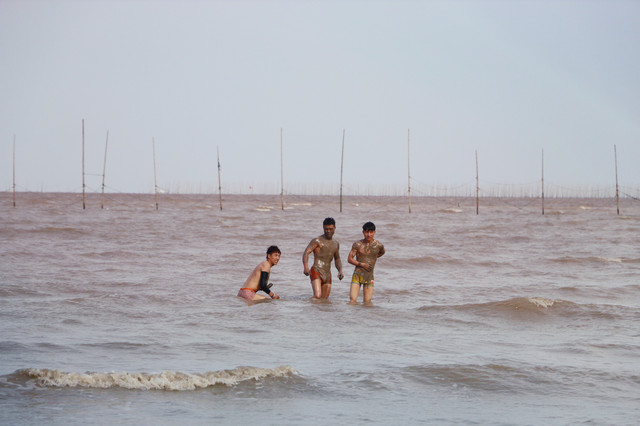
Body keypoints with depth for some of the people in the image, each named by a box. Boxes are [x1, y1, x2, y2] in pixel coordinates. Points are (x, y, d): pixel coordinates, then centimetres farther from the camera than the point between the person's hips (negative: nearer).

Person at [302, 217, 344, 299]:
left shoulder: (336, 243, 17)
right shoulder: (317, 241, -4)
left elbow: (337, 259, 30)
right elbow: (306, 253, -15)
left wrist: (340, 271, 11)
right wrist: (306, 267, -32)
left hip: (327, 275, 6)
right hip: (316, 272, -6)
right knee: (317, 296, -24)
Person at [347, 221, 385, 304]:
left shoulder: (378, 245, 1)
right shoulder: (357, 244, -3)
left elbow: (382, 252, 25)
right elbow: (349, 259, -3)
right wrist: (361, 264, -15)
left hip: (369, 276, 1)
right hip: (357, 275, -1)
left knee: (367, 302, -2)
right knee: (352, 301, -10)